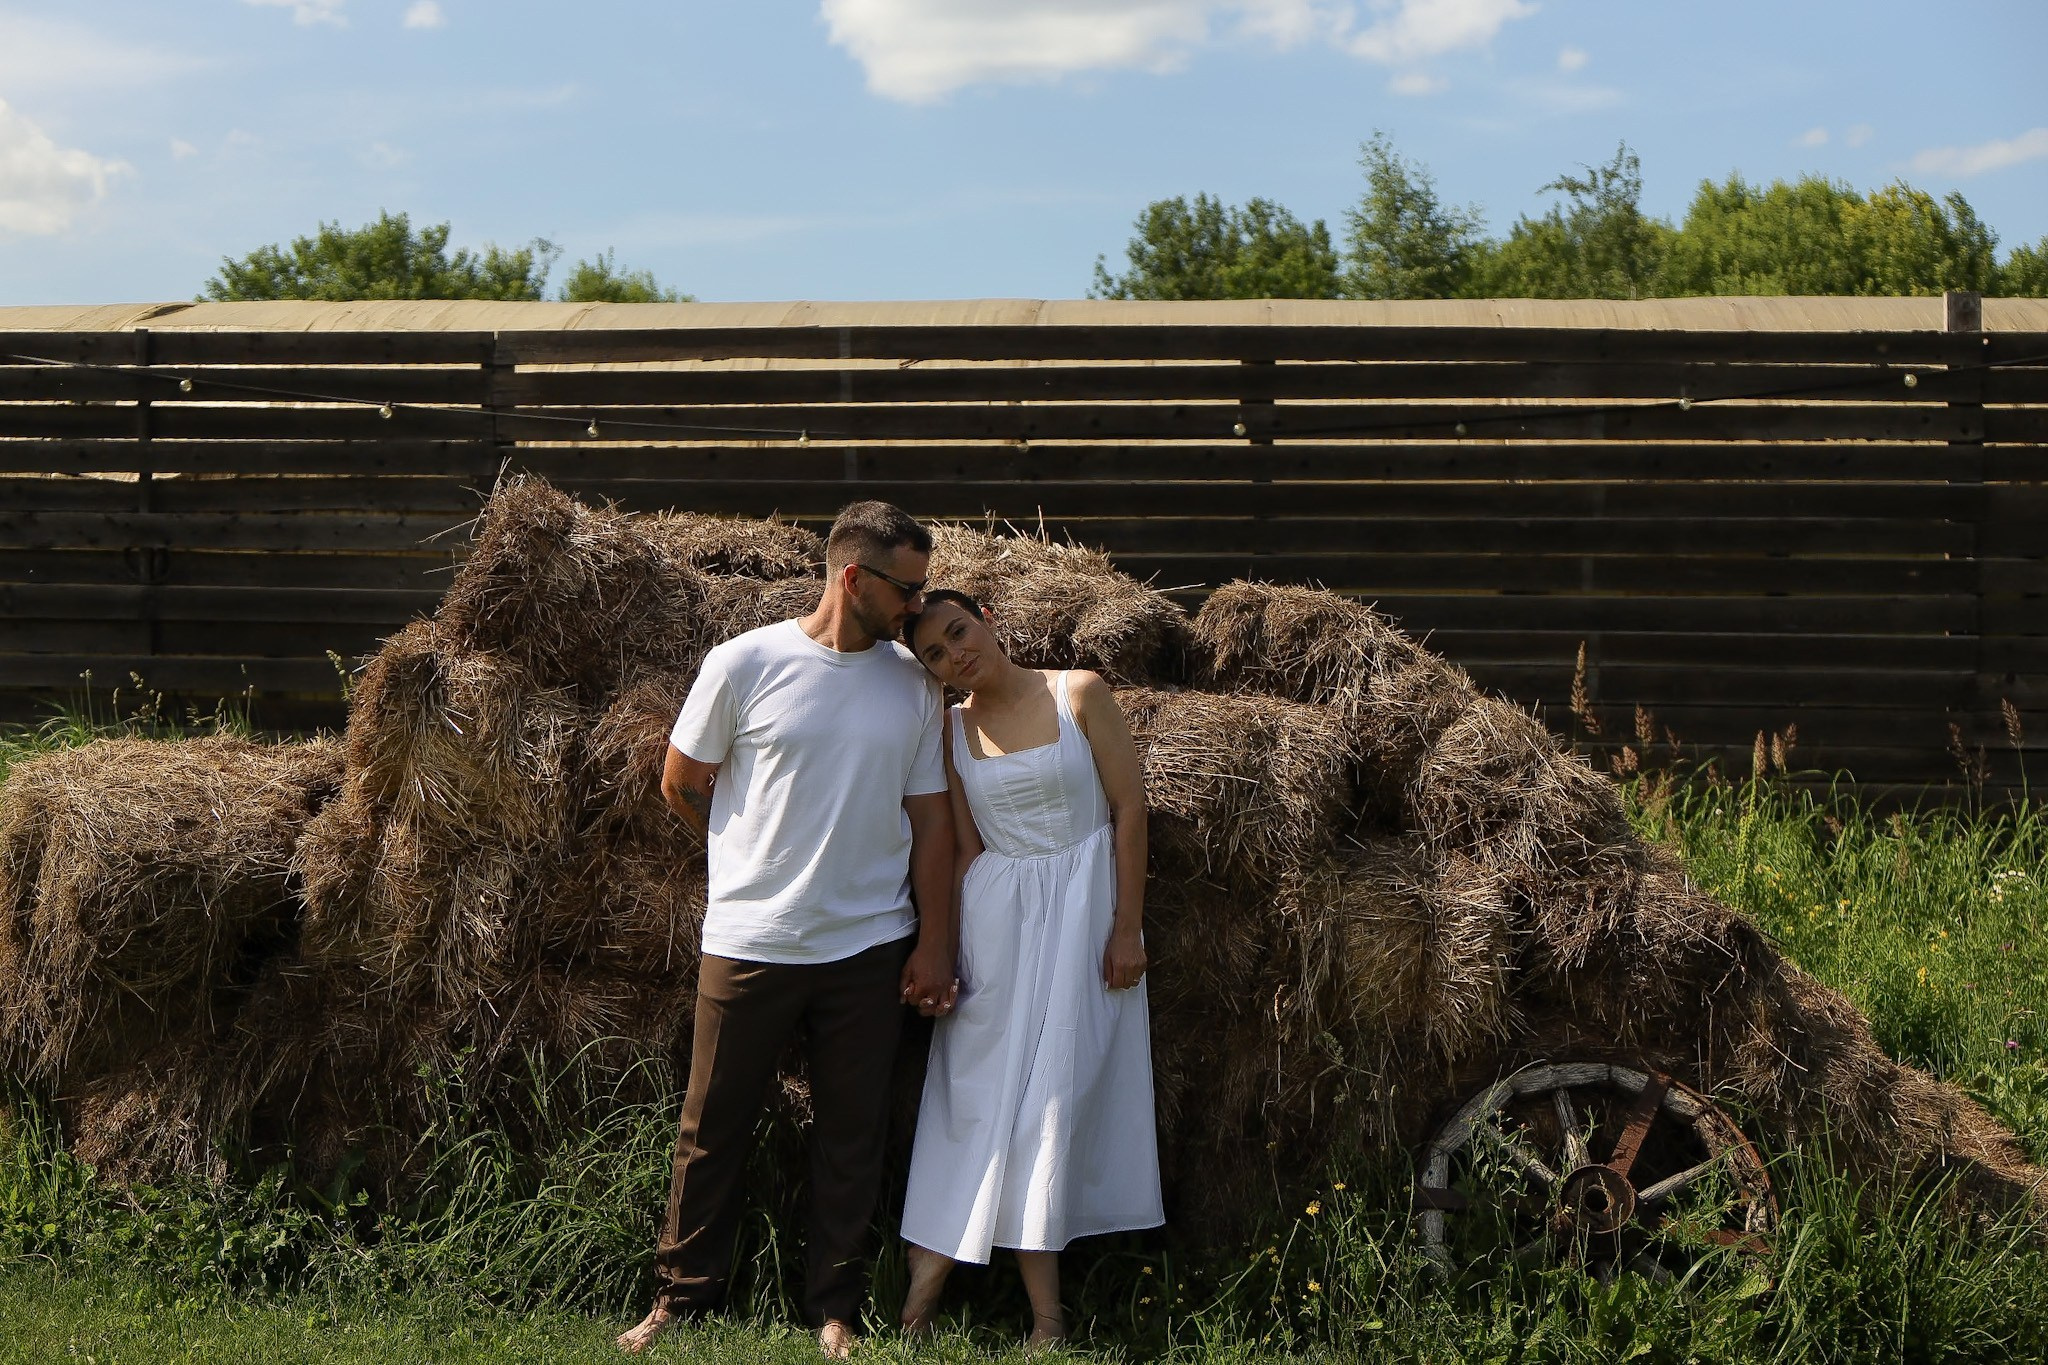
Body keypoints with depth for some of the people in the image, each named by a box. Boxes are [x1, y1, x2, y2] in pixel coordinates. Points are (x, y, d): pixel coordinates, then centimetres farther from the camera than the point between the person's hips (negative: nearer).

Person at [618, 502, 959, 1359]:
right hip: (750, 940, -2)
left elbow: (930, 817, 7)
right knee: (713, 1128, 7)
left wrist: (935, 946, 4)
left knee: (851, 1134, 8)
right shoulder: (746, 664, -7)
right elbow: (682, 783, 4)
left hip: (868, 947, 3)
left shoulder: (914, 685, 4)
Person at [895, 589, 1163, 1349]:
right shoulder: (952, 731, 4)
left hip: (1082, 908, -2)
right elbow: (965, 850, 7)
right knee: (987, 1087, -3)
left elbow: (1129, 806, -5)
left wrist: (1127, 928, -8)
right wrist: (948, 948, 2)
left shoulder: (1080, 694, -5)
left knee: (1053, 1092, -4)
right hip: (994, 915, 2)